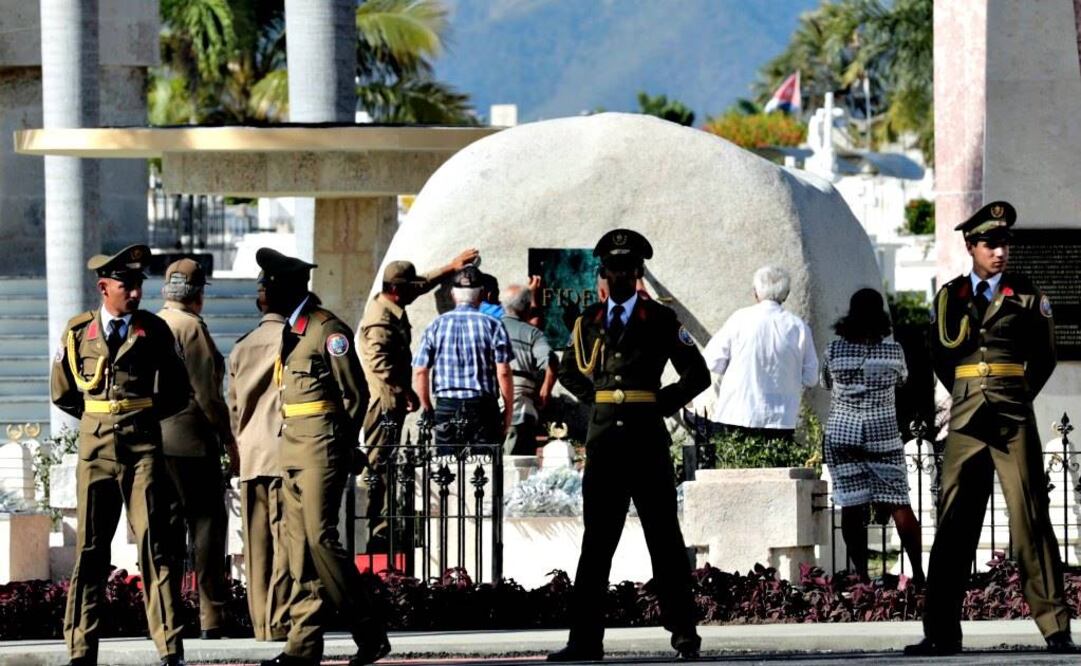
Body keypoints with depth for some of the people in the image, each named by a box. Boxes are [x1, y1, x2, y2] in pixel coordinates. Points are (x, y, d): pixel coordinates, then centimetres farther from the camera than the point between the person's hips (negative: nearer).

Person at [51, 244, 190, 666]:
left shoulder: (154, 332, 3)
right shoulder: (78, 333, 5)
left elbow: (177, 394, 12)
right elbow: (62, 394, 17)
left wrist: (141, 416, 8)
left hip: (143, 447, -1)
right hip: (95, 450, 1)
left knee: (154, 547, -6)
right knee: (89, 550, 3)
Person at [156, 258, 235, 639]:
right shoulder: (191, 328, -10)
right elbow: (207, 393, -13)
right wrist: (229, 439, -6)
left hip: (152, 442, 7)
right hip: (191, 440, -7)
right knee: (206, 523, -3)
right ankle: (212, 618, -5)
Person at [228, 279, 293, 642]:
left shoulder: (242, 347, 13)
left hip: (250, 456, 6)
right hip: (284, 451, -6)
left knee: (257, 542, 7)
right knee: (285, 541, -6)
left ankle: (261, 620, 8)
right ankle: (279, 621, -11)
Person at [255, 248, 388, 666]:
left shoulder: (328, 329, -11)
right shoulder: (290, 330, 16)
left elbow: (356, 393, -10)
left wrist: (343, 447, -9)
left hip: (322, 448, -9)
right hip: (293, 450, 9)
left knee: (320, 538, -12)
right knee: (299, 543, 6)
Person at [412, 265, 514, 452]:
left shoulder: (436, 326, 4)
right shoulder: (492, 325, -2)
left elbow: (420, 372, 2)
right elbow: (503, 372, -6)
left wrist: (427, 409, 13)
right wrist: (508, 410, 3)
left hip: (446, 409, 2)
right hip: (482, 408, -2)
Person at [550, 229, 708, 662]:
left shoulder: (661, 321, 3)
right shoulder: (588, 322, 11)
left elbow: (697, 375, 6)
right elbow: (569, 372, 25)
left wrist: (662, 404, -1)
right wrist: (595, 398, 11)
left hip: (647, 443, -3)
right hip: (603, 443, 3)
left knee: (664, 538, 1)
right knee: (596, 542, 1)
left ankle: (683, 630, 7)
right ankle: (586, 640, -1)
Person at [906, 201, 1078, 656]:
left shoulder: (1027, 298, 7)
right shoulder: (950, 297, 11)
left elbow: (1044, 357, 15)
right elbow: (943, 352, 9)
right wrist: (972, 301, 7)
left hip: (1015, 423, -2)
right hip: (966, 422, 2)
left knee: (1031, 523, -5)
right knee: (954, 524, -1)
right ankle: (942, 632, 0)